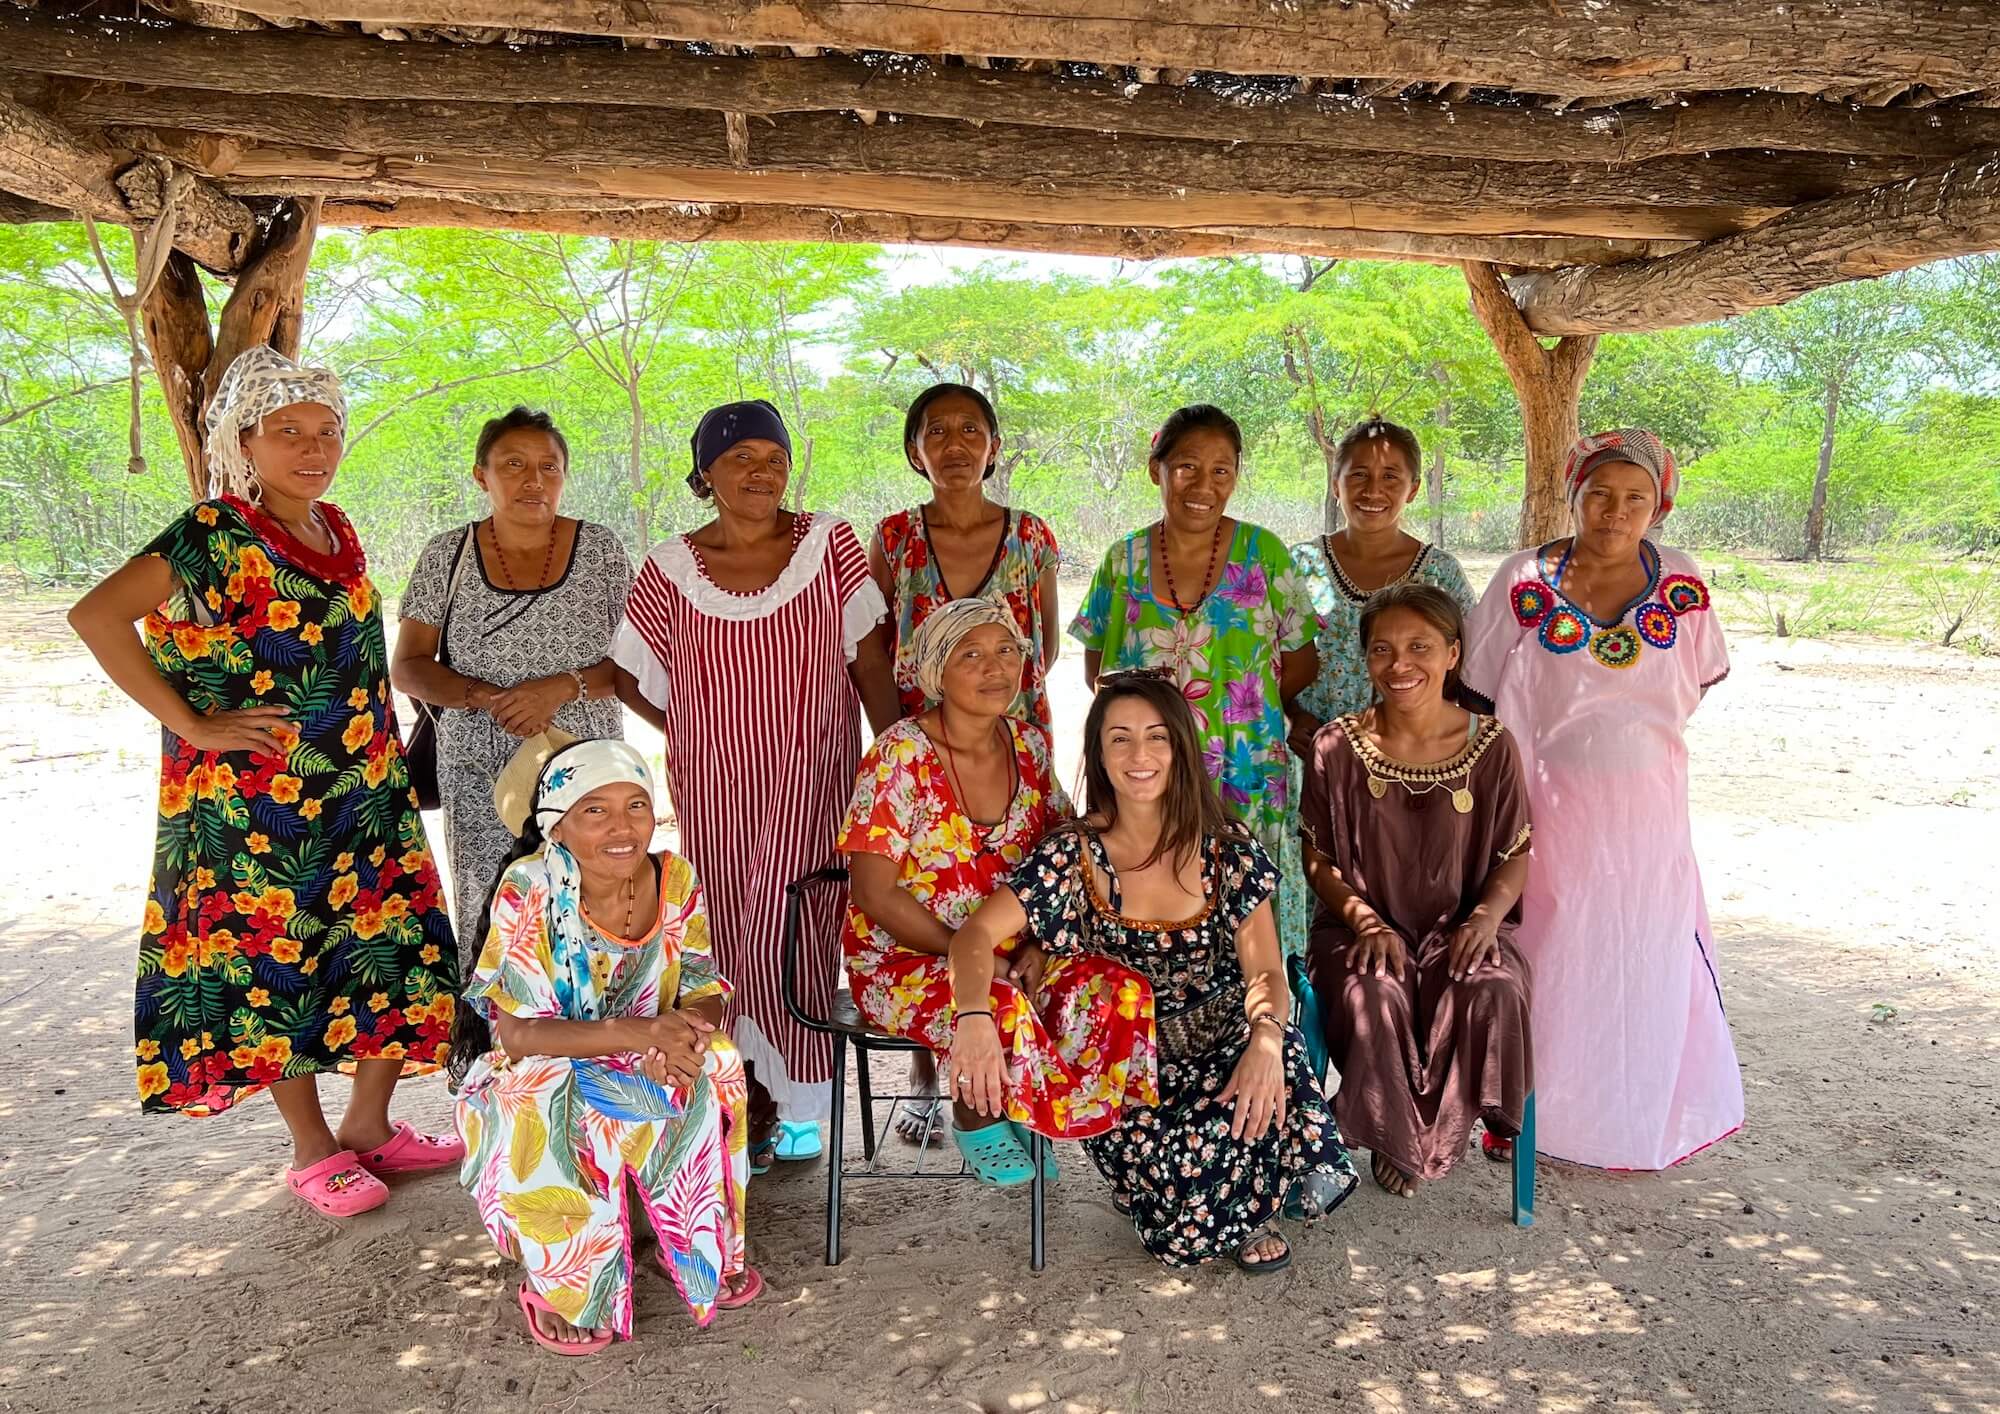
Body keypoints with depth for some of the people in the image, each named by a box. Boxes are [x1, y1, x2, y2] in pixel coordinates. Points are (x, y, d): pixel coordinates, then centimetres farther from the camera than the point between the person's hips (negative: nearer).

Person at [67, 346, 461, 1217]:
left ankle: (370, 1126, 25)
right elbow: (96, 615, -24)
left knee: (394, 950, 8)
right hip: (259, 805, -7)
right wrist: (192, 726, -20)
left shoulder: (335, 528, 9)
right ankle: (313, 1151, 21)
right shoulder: (218, 536, -13)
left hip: (364, 796, 7)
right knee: (275, 967, 6)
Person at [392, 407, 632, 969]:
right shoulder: (447, 555, 5)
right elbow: (407, 667, 6)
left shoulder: (601, 550, 3)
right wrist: (482, 696, -11)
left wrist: (565, 686, -14)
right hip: (480, 776, 1)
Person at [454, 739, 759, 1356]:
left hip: (642, 1073, 3)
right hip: (537, 1083, -3)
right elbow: (517, 1034, -27)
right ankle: (560, 1291, -11)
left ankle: (705, 1252, -1)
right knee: (545, 1089, -35)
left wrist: (686, 1029, -33)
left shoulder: (674, 879, -11)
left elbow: (705, 993, -8)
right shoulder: (530, 890, -23)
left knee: (714, 1063, -24)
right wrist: (638, 1033, -41)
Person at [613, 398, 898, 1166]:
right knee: (730, 933, 8)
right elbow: (629, 677, 10)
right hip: (714, 787, 2)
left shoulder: (828, 543, 0)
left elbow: (872, 662, -1)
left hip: (811, 776, -2)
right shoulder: (671, 567, 2)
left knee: (786, 926, -7)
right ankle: (750, 1092, 23)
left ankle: (801, 1108, 10)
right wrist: (696, 729, 4)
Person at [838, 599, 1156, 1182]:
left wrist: (1037, 946, -9)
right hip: (903, 960, -5)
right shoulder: (902, 755, -15)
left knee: (1118, 991, -19)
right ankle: (975, 1120, -1)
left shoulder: (1030, 745, 2)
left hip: (1008, 953, 6)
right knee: (1004, 1009, -35)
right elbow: (875, 894, -16)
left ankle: (1020, 1111, 6)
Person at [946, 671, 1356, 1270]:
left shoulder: (1228, 849, -2)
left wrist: (1266, 1036, -28)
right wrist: (975, 1017, -37)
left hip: (1227, 1044, 2)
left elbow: (1266, 971, -5)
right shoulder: (1073, 855, -7)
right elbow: (976, 934, -16)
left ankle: (1251, 1212, 2)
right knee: (1181, 1173, -30)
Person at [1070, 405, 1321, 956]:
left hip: (1246, 780, -1)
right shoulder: (1125, 559, 5)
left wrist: (1245, 705, -5)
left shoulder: (1262, 552, 1)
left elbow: (1302, 662, 7)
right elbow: (1096, 665, 12)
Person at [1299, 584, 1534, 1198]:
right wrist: (1365, 919, -16)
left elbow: (1515, 854, 5)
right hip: (1364, 927, 0)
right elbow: (1318, 857, 1)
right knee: (1371, 998, -31)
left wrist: (1488, 915, -14)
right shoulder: (1338, 746, -4)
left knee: (1491, 994, -30)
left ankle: (1437, 1137, -3)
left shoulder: (1490, 745, -2)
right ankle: (1394, 1139, -1)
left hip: (1460, 927, 1)